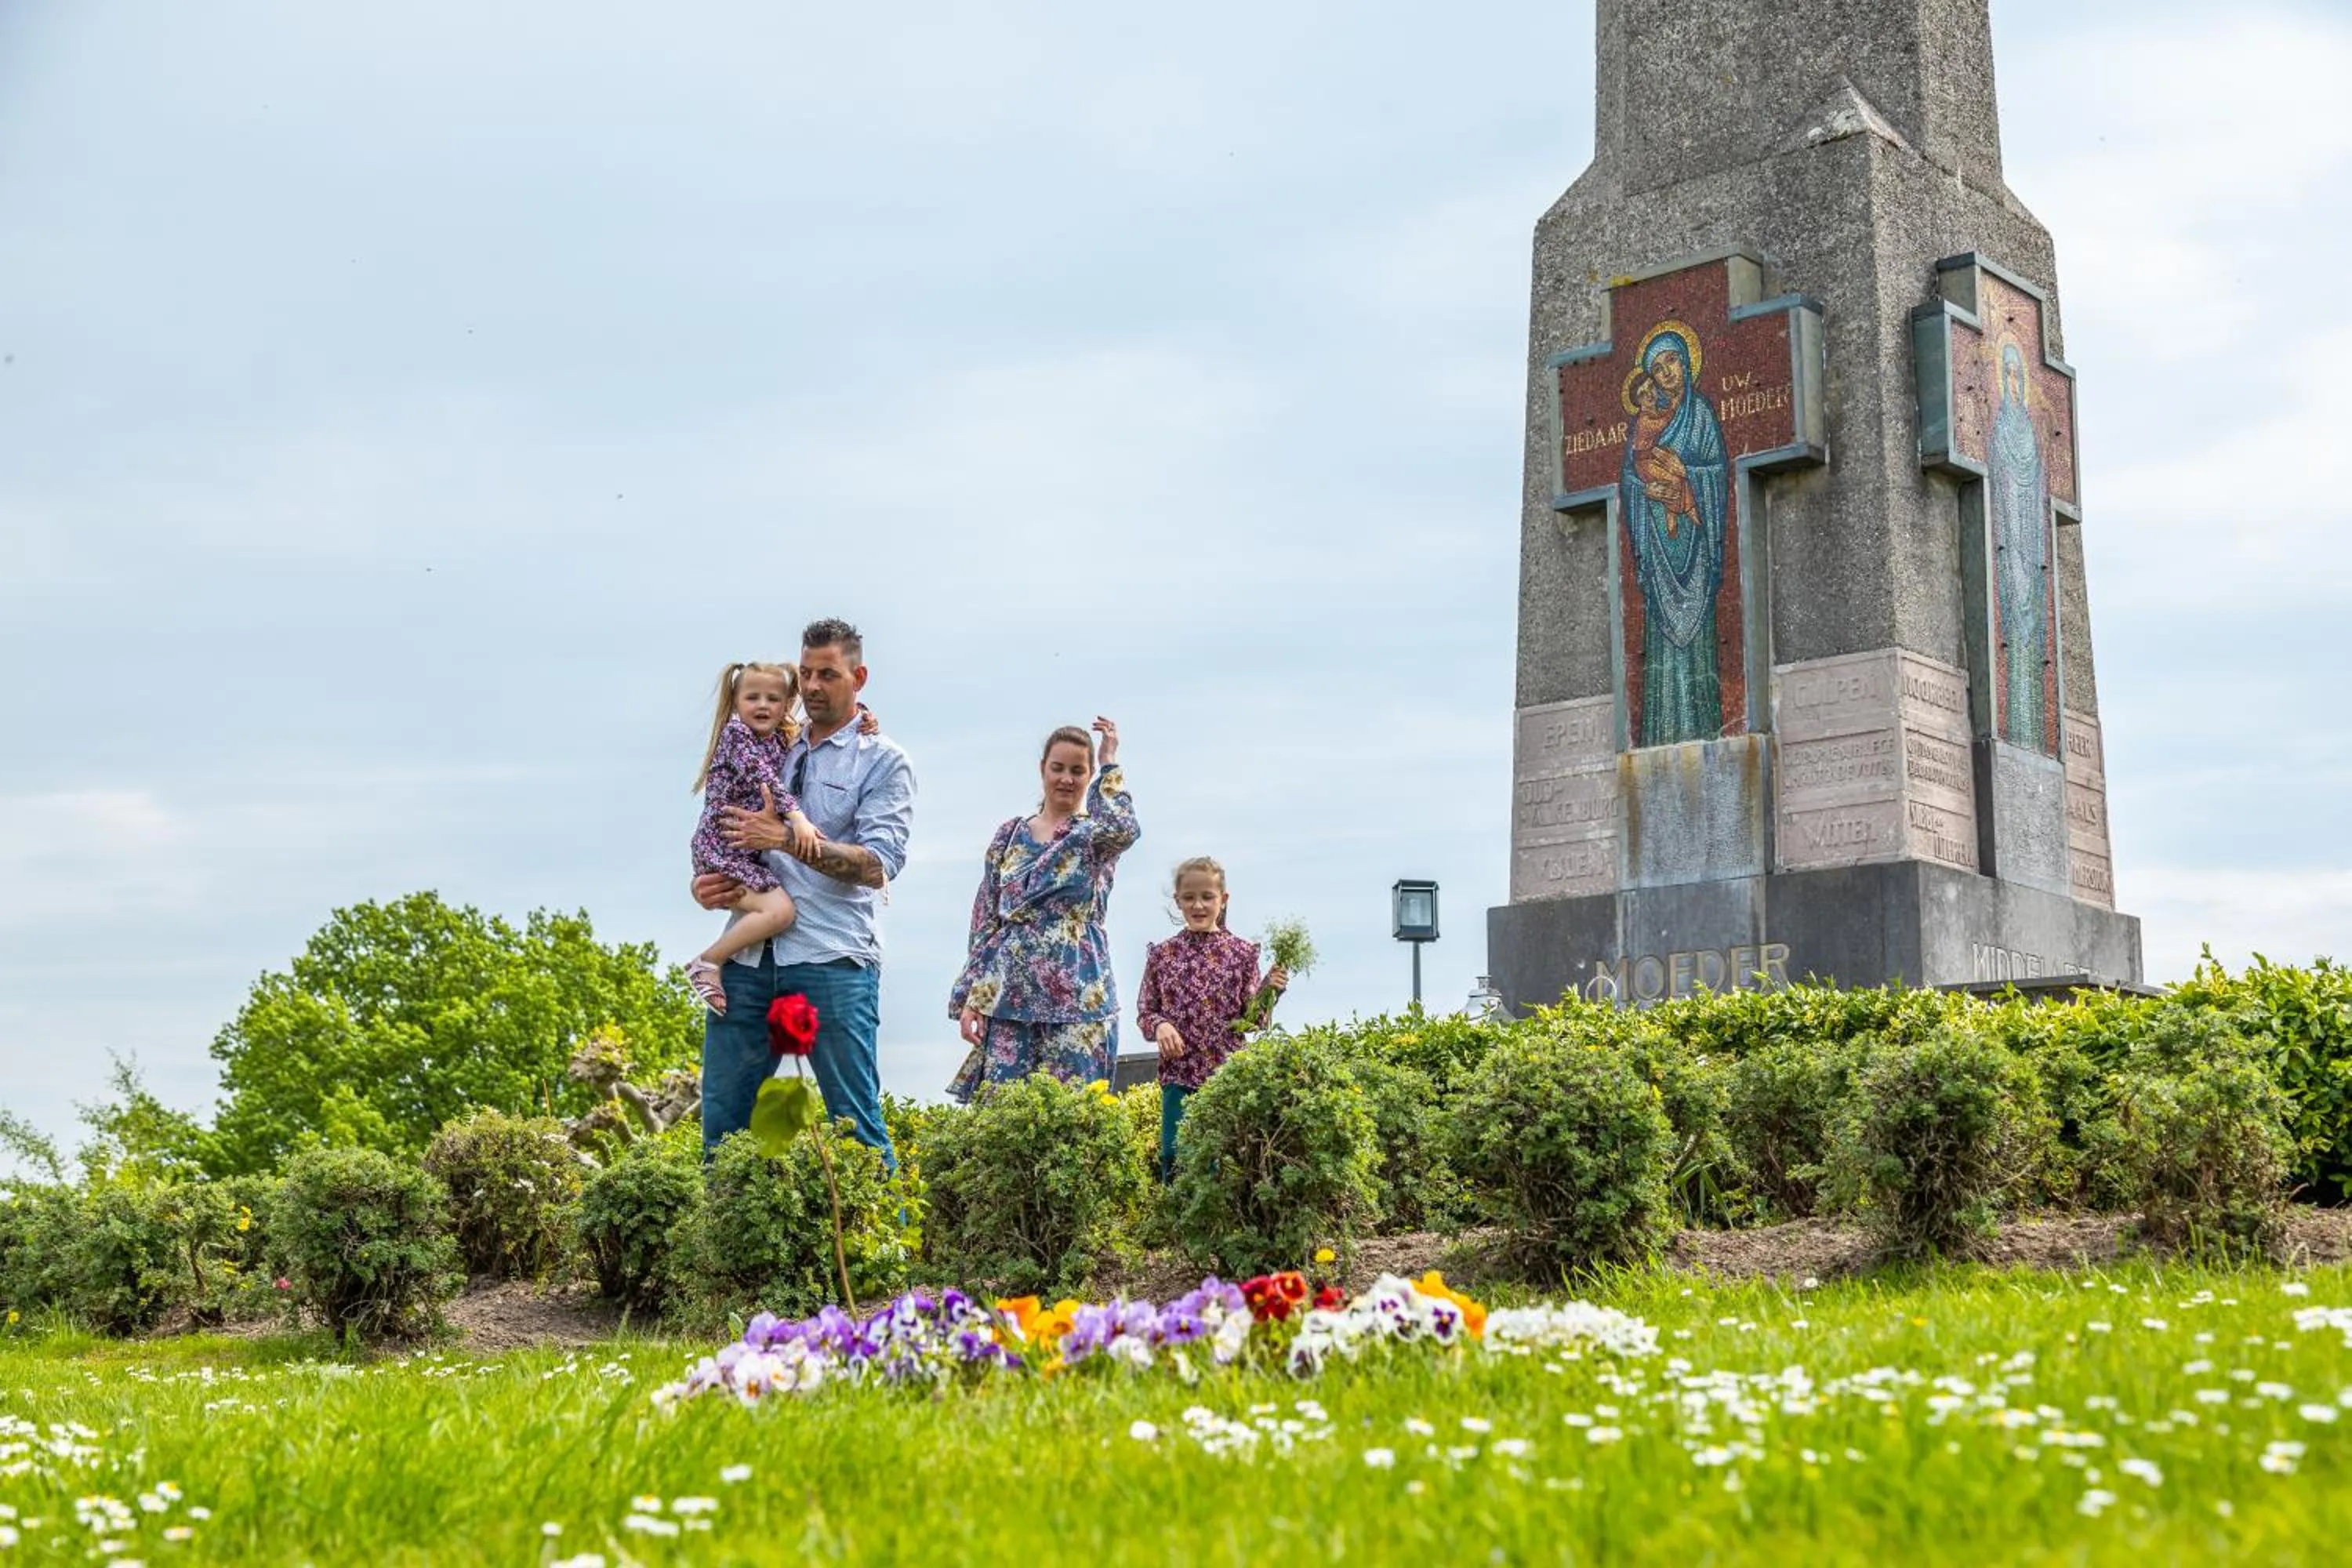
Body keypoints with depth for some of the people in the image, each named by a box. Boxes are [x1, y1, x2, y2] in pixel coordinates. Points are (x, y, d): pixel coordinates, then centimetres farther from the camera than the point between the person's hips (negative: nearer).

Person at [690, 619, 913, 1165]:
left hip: (833, 960, -5)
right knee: (720, 1120, 7)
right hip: (749, 955, 5)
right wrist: (702, 883, 2)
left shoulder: (883, 762, 3)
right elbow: (722, 836, 23)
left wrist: (789, 839, -16)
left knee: (857, 1121, -3)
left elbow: (878, 866, -9)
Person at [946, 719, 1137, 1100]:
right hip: (1008, 995, 2)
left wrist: (1110, 763, -8)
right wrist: (970, 998, 4)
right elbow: (984, 924, 12)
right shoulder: (1010, 835, 13)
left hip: (1077, 996, -2)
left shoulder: (1097, 835, 6)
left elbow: (1125, 829, -21)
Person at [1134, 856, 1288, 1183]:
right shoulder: (1162, 954, 6)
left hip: (1229, 1073, -1)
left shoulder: (1241, 952, 3)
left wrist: (1268, 990, -15)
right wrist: (1160, 1025, -11)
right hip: (1179, 1074, 1)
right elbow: (1144, 1012, 10)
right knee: (1176, 1157, -2)